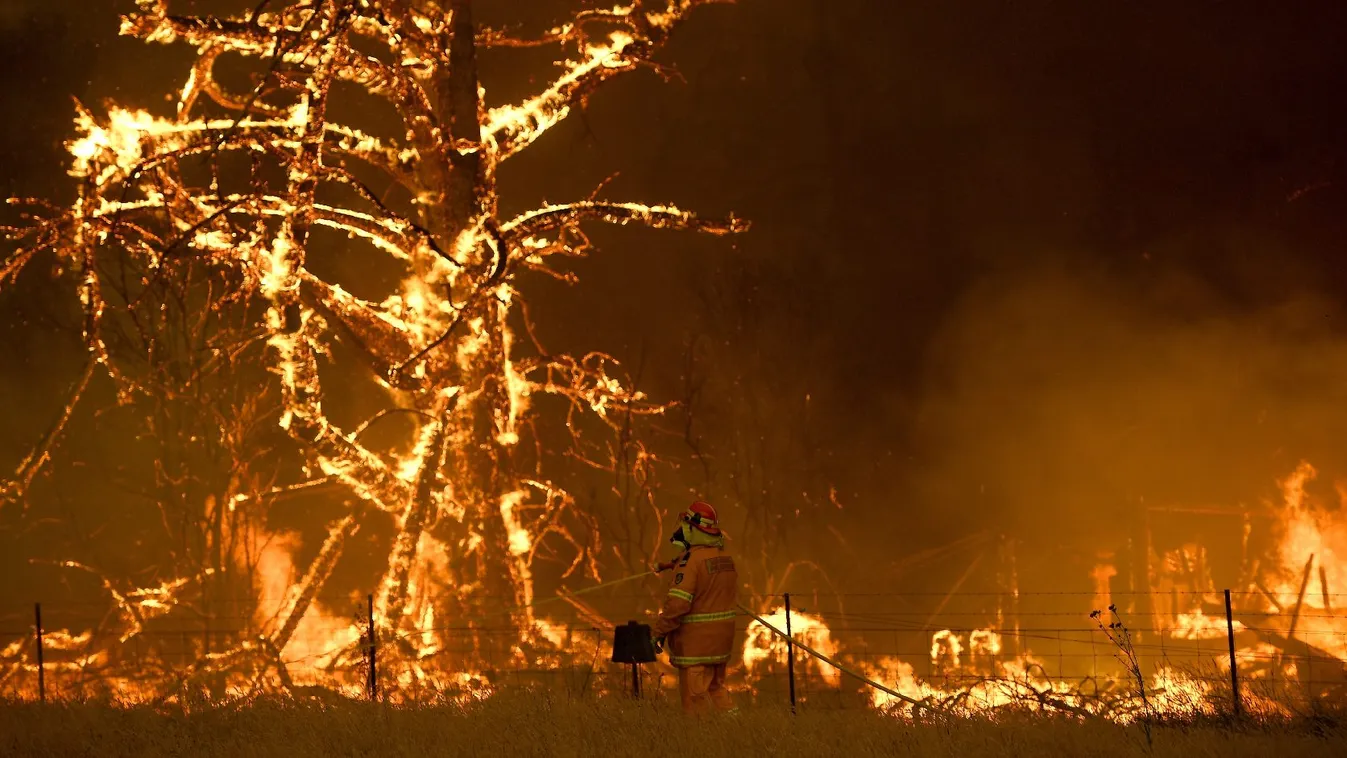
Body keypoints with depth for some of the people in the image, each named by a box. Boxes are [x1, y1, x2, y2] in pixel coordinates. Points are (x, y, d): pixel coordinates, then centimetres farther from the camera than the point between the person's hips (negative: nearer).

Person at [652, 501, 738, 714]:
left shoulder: (691, 559, -18)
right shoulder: (725, 557, 8)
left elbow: (677, 603, -23)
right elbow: (732, 597, 16)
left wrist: (659, 632, -13)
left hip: (696, 640, -8)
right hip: (722, 635, 8)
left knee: (696, 696, -3)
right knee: (715, 688, 17)